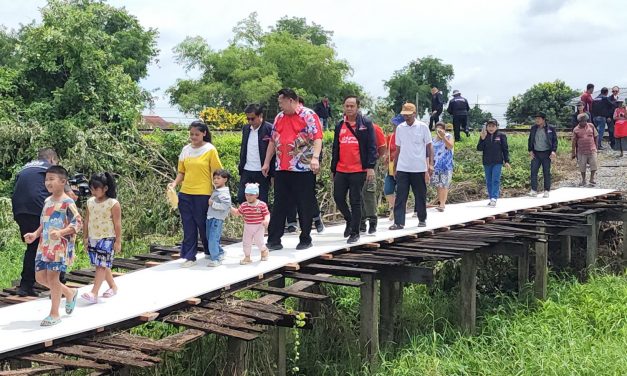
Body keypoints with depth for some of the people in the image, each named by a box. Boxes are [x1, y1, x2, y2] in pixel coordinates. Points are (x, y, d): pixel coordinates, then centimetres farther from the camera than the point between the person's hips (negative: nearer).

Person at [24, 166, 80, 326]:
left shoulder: (67, 202, -12)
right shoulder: (47, 201, 13)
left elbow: (78, 223, -16)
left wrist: (60, 232, -28)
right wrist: (35, 235, 7)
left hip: (60, 246, -8)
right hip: (45, 245, 8)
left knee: (52, 277, -5)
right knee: (40, 277, 8)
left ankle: (54, 314, 8)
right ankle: (70, 293, 28)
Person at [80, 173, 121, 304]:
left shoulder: (113, 204, -11)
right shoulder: (90, 202, 6)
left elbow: (117, 224, -9)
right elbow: (86, 221, 13)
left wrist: (118, 241, -10)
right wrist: (85, 237, 13)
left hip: (107, 239, -6)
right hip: (93, 238, 6)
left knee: (101, 265, -10)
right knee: (102, 265, 13)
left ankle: (94, 293, -15)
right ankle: (113, 286, 30)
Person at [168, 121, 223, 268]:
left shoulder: (210, 150, -5)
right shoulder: (186, 150, 8)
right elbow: (182, 171, 15)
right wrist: (175, 183, -4)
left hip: (203, 194, -4)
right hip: (185, 193, 4)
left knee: (203, 224, 6)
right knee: (188, 226, 6)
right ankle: (189, 256, 13)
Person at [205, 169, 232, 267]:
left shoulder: (224, 193, -14)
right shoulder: (215, 190, 14)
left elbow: (225, 205, -24)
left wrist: (213, 204, -20)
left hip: (217, 219, -10)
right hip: (210, 217, 10)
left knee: (213, 239, -11)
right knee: (209, 237, 18)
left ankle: (215, 259, -3)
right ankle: (220, 253, 33)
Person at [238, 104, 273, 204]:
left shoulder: (269, 129, -10)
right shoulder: (246, 128, 10)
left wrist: (272, 174, -12)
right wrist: (240, 168, 15)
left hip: (262, 173, -6)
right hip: (246, 172, 6)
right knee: (241, 199, 3)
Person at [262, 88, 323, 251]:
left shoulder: (308, 115, -5)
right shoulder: (279, 117, 15)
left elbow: (317, 138, -15)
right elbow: (273, 141, 20)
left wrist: (315, 157, -29)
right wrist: (267, 162, 17)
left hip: (303, 169, -6)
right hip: (281, 169, 6)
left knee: (305, 206, 3)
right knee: (279, 205, 6)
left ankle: (305, 239, 14)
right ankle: (274, 240, 10)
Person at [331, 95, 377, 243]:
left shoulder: (366, 123, -1)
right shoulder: (339, 126, 13)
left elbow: (372, 146, -5)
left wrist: (371, 167, -14)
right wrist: (333, 169, 17)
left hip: (358, 170, -5)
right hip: (341, 170, 5)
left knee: (355, 201, 0)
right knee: (338, 197, 4)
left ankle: (355, 232, 10)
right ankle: (349, 220, 30)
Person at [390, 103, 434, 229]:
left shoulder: (423, 127, -2)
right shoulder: (399, 128, 7)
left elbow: (429, 146, 0)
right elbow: (398, 149, 12)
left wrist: (430, 164, -8)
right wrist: (394, 167, 11)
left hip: (419, 168, -2)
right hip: (402, 168, 2)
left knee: (420, 196, 8)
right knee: (400, 196, -3)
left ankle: (422, 219, 22)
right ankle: (399, 222, -3)